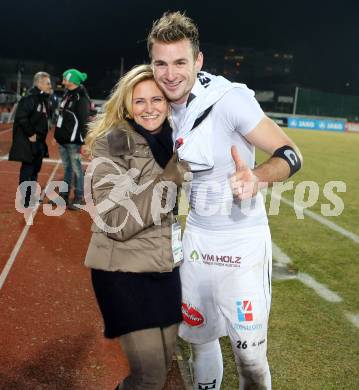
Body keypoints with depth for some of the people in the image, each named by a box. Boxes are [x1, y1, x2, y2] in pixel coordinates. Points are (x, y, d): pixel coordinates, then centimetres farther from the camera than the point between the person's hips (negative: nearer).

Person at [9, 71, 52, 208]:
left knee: (36, 168, 18)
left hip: (39, 141, 9)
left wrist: (42, 135, 11)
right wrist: (30, 134, -19)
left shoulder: (44, 99, 11)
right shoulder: (29, 98, -17)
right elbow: (21, 118, -24)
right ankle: (25, 200, 5)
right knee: (27, 169, -3)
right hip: (27, 141, -9)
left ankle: (32, 194, 31)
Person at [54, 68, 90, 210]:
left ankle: (78, 198, 6)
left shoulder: (81, 98, -13)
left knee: (76, 168, -2)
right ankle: (64, 195, 27)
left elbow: (84, 121, -16)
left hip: (73, 140, -9)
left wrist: (82, 140, -20)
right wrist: (58, 135, 18)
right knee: (67, 167, 17)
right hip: (63, 138, 9)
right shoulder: (67, 94, 14)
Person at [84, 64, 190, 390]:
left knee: (165, 359, 17)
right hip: (125, 271, -6)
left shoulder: (173, 141, 4)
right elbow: (117, 221, -24)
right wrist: (171, 176, -24)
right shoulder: (112, 144, -15)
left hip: (166, 268, 6)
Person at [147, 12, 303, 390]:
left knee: (250, 356, -1)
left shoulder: (230, 99, -18)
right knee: (198, 336, 18)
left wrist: (256, 177, -37)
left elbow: (291, 155, -18)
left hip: (241, 241, -6)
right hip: (196, 237, 6)